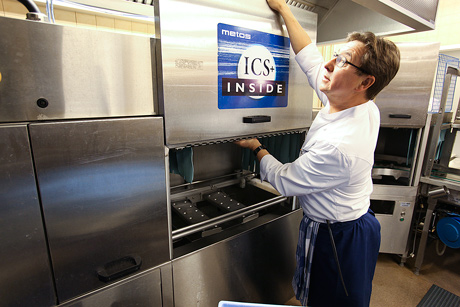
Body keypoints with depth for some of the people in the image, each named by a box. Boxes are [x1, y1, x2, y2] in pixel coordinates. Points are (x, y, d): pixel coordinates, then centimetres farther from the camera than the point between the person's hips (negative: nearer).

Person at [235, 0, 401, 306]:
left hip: (337, 240, -8)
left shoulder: (337, 145, -37)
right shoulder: (366, 107, -10)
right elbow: (310, 57, -1)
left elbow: (283, 180, -22)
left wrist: (257, 147, -5)